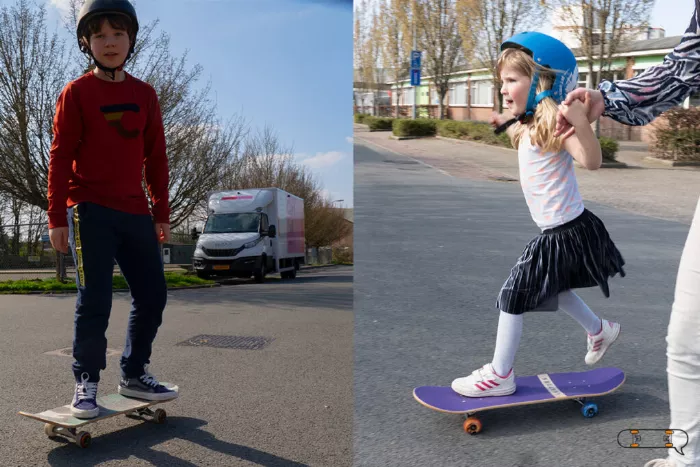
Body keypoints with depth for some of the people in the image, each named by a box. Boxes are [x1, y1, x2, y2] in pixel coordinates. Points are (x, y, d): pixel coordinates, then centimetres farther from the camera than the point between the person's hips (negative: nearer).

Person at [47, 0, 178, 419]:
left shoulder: (145, 95, 11)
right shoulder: (77, 93, 0)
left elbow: (156, 158, 12)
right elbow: (60, 157, -2)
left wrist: (161, 214, 9)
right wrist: (57, 219, -8)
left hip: (135, 212, 5)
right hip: (90, 211, -4)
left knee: (153, 294, 5)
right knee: (95, 301, -5)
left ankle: (135, 375, 21)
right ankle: (86, 384, 12)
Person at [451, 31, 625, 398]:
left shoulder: (553, 123, -20)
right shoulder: (530, 125, 8)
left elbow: (592, 161, -35)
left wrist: (581, 122, -49)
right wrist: (506, 125, 27)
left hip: (564, 233, -10)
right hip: (561, 229, 10)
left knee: (513, 297, -4)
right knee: (553, 289, 28)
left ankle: (499, 376, 9)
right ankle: (600, 330, 50)